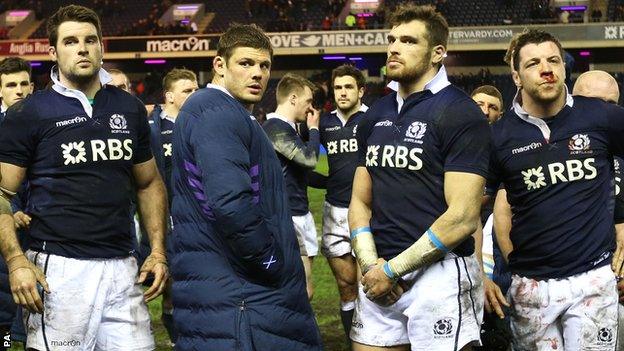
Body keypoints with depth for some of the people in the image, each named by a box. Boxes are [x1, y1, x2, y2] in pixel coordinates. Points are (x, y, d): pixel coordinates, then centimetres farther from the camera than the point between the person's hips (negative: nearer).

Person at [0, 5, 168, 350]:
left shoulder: (130, 109, 12)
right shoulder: (28, 114, -1)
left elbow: (149, 183, 19)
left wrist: (158, 251, 7)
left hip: (122, 268, 4)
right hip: (58, 269, -4)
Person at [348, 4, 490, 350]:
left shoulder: (460, 113, -9)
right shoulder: (375, 115, 11)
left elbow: (462, 217, -16)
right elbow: (360, 201, 13)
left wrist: (392, 270, -13)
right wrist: (370, 264, -5)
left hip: (440, 275, -6)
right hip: (378, 277, 6)